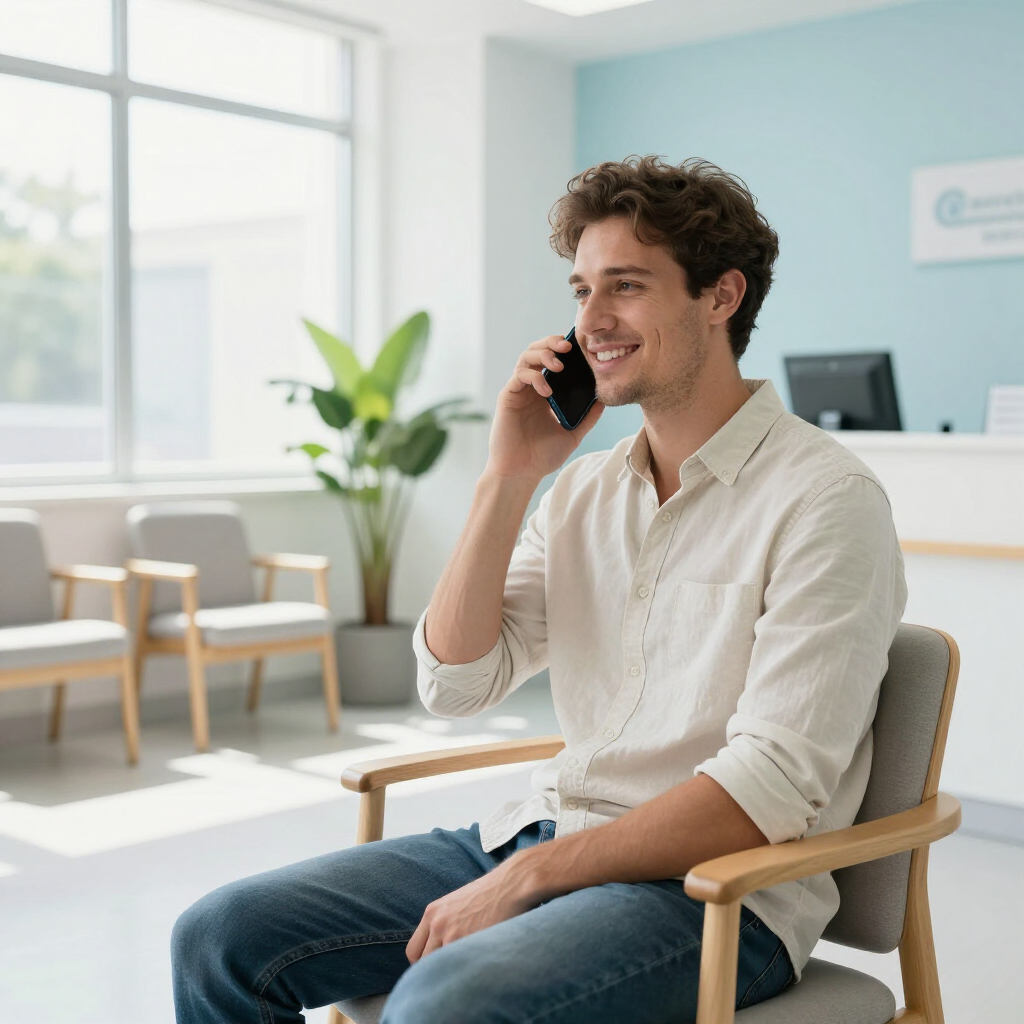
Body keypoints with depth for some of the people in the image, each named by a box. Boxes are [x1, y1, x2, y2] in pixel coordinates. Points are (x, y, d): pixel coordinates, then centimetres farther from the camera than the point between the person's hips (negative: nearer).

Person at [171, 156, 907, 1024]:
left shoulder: (823, 499, -11)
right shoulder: (587, 488, 10)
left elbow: (773, 789, -18)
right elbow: (455, 682, 5)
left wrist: (525, 877, -19)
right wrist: (510, 477, -3)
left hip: (714, 889, -6)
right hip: (541, 833, 7)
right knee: (223, 937, -4)